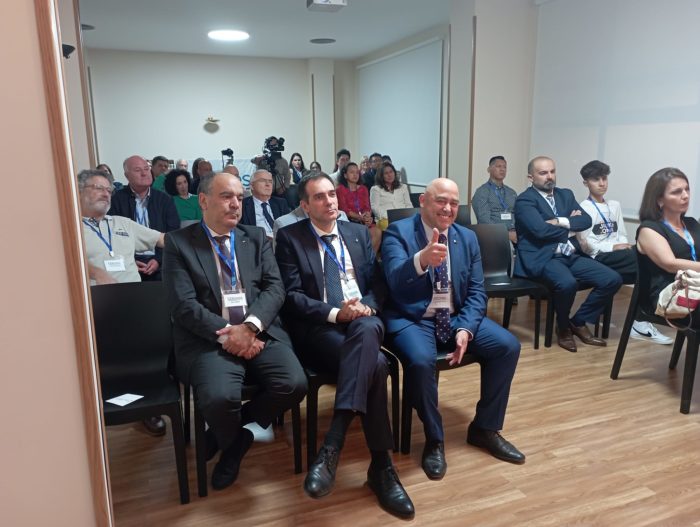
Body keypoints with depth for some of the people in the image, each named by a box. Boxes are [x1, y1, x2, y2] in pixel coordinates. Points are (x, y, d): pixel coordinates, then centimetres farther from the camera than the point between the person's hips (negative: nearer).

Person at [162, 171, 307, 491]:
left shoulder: (256, 238, 14)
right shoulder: (178, 243, 4)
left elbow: (275, 288, 3)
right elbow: (184, 305, -7)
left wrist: (250, 326, -15)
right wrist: (226, 334, -16)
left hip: (260, 333, 3)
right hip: (208, 339, -3)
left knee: (294, 384, -22)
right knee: (219, 397, -31)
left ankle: (230, 432, 9)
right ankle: (235, 441, 9)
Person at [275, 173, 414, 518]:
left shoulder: (358, 233, 19)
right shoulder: (289, 237, 6)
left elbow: (377, 282, 14)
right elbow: (292, 297, -4)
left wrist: (366, 307, -10)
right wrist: (335, 313, -19)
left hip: (363, 320, 3)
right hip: (319, 327, -3)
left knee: (366, 329, -38)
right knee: (374, 363, -33)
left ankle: (332, 446, -39)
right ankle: (381, 466, -23)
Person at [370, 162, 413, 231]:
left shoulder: (403, 187, 27)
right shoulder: (375, 189, 13)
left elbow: (408, 205, 21)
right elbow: (375, 208, 1)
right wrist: (389, 217, -14)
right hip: (386, 219, -3)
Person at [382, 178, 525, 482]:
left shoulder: (467, 238, 8)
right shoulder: (398, 232, -8)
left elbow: (477, 291, 5)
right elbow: (395, 281, -26)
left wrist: (465, 329, -13)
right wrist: (421, 260, -48)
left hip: (456, 318, 6)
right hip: (411, 320, -5)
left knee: (508, 346, -12)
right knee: (420, 361, -34)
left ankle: (485, 428, 7)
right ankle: (434, 440, -7)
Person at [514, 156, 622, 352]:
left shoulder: (566, 194, 17)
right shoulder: (525, 200, -6)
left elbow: (586, 220, 5)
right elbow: (541, 230, -19)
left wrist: (561, 222, -12)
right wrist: (570, 224, -2)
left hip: (570, 255, 8)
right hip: (541, 258, -7)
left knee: (613, 279, -6)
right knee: (568, 283, -35)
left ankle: (579, 322, 11)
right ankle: (563, 327, -4)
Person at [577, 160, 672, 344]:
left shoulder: (615, 205, 19)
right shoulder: (584, 208, -2)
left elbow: (622, 235, 17)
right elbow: (586, 244, -9)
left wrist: (625, 246, -5)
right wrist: (613, 247, -16)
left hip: (617, 255, 6)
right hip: (598, 257, -6)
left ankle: (641, 319, -17)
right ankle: (642, 320, -15)